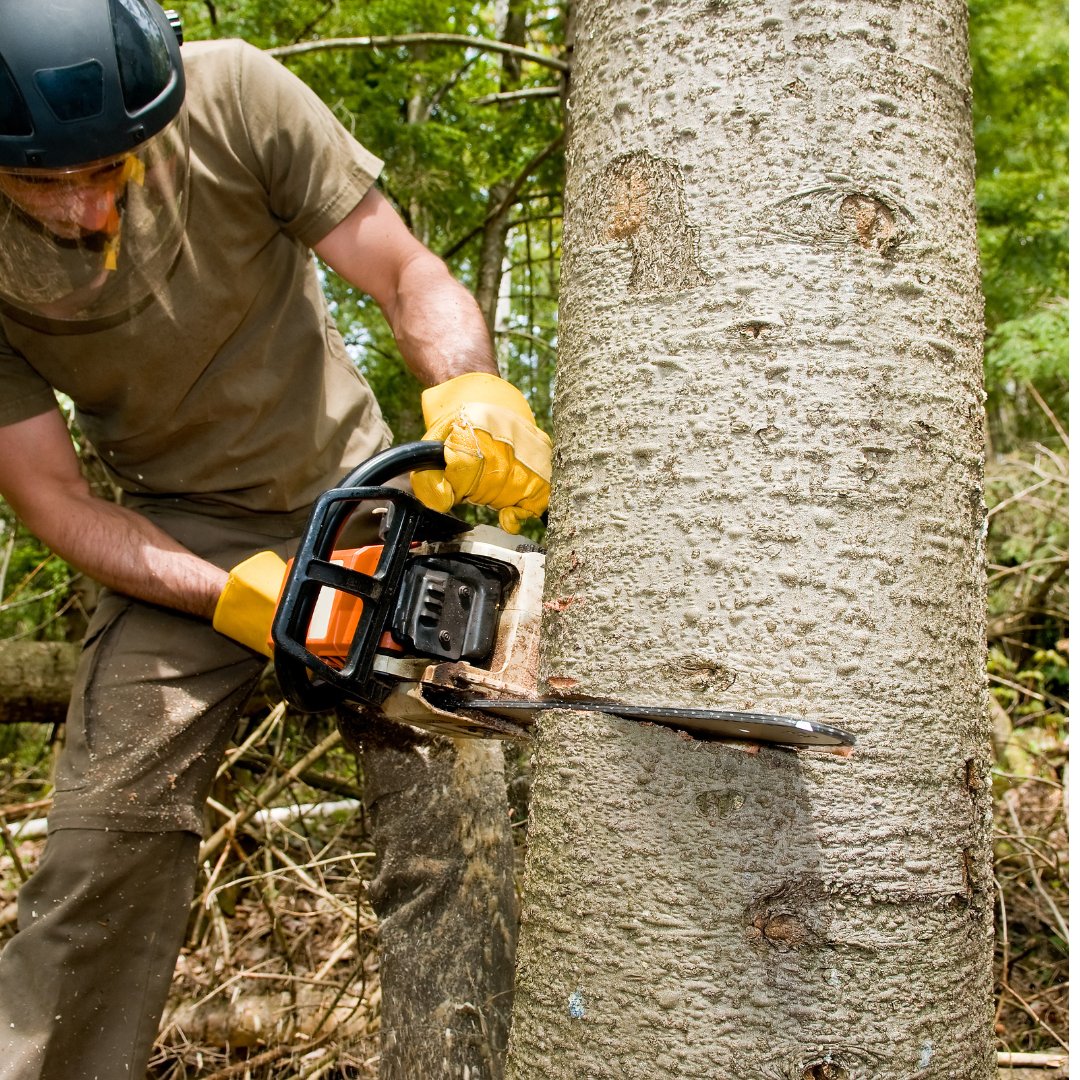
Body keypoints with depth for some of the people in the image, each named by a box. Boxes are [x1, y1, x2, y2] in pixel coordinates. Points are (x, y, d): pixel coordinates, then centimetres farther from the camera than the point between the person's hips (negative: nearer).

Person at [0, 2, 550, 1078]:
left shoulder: (231, 96, -19)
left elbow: (410, 277, -15)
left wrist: (470, 390, -36)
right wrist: (229, 598, -24)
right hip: (180, 538, 1)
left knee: (455, 821, -9)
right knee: (104, 839, -10)